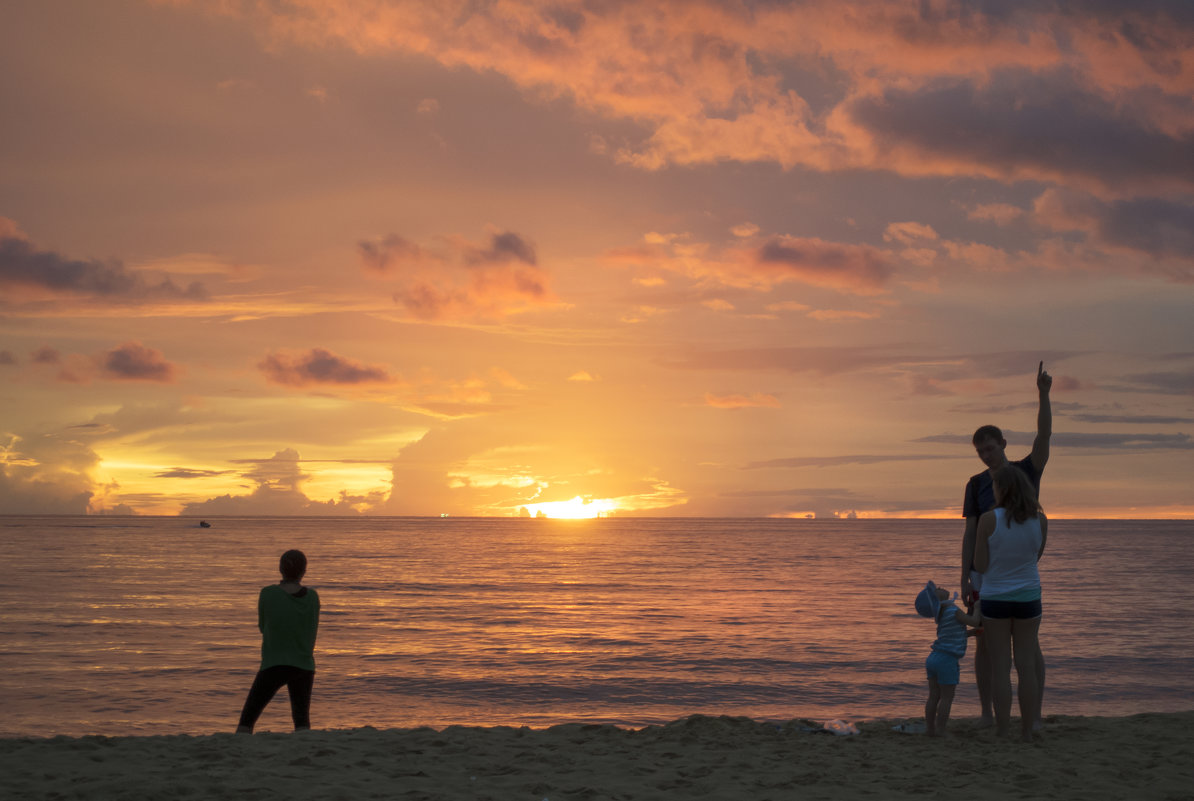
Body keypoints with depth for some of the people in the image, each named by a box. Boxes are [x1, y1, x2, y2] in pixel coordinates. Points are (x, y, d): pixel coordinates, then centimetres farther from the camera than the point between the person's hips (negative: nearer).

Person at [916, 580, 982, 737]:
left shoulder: (940, 615, 12)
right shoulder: (954, 611, -14)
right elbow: (975, 621, -7)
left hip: (933, 658, 8)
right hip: (947, 661, -8)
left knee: (934, 696, 12)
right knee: (947, 698, 0)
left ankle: (930, 728, 15)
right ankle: (940, 730, 1)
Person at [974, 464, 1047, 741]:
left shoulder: (989, 520, -15)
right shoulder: (1040, 520, -6)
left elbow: (980, 565, -9)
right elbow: (1036, 556, 9)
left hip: (995, 598, -2)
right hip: (1028, 597, 2)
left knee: (1000, 668, 4)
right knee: (1027, 666, 9)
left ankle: (1001, 732, 4)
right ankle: (1027, 732, 12)